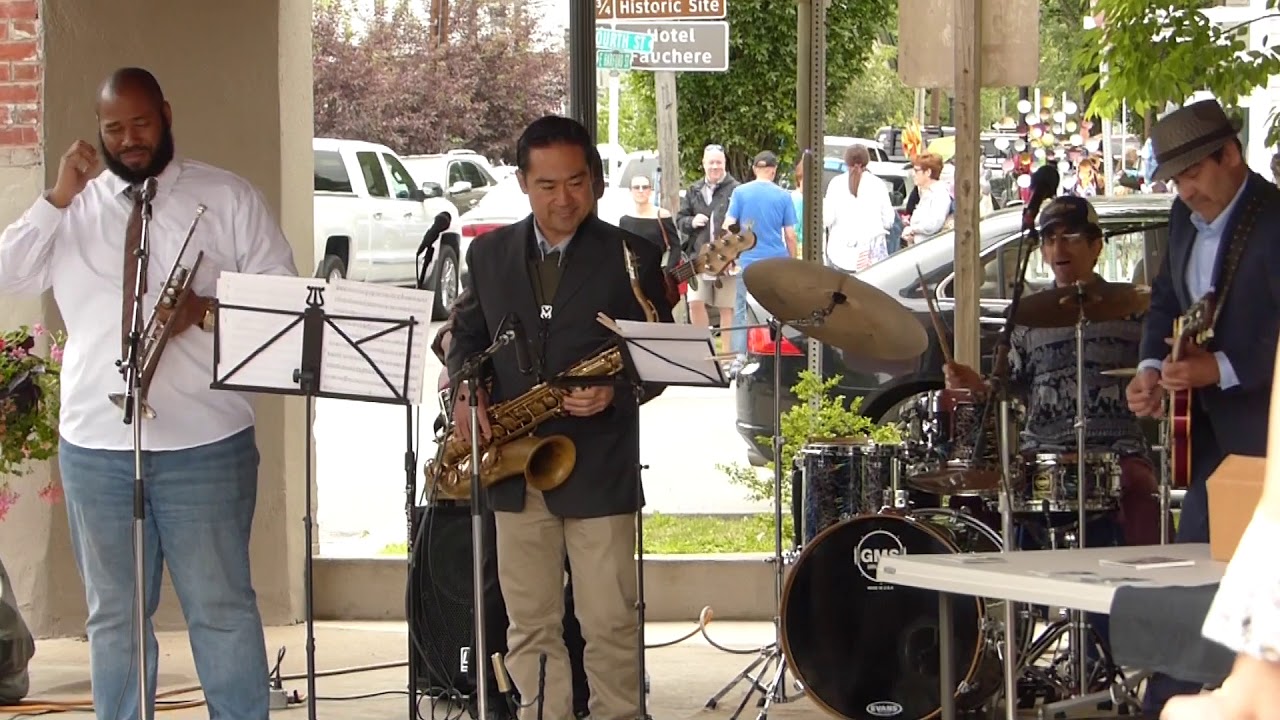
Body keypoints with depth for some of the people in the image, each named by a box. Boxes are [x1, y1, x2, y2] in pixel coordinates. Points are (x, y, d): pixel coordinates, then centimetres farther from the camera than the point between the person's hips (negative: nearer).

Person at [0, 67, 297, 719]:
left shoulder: (227, 198, 3)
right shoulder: (73, 208, 9)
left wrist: (205, 310, -16)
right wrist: (58, 197, -8)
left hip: (205, 443, -2)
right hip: (95, 444, 2)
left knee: (221, 608, 3)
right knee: (113, 614, 10)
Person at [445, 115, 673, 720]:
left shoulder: (630, 257, -2)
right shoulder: (489, 254, 9)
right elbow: (467, 335, 18)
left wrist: (614, 392, -20)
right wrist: (466, 393, -1)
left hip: (598, 468, -3)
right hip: (514, 470, 3)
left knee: (609, 623, 0)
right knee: (529, 626, 8)